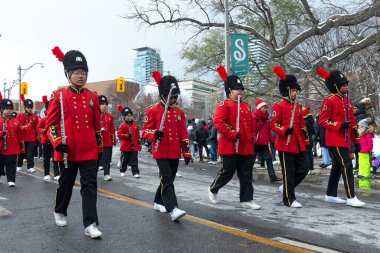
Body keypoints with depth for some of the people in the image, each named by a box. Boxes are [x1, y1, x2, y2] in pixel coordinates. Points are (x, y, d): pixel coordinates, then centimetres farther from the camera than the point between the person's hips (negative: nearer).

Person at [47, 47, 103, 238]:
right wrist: (57, 142, -16)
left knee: (90, 185, -4)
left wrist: (99, 142, 17)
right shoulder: (59, 97, -3)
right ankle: (60, 212, 42)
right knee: (66, 184, 16)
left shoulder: (93, 97, 5)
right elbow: (51, 123, -2)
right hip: (68, 150, -1)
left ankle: (90, 224, -1)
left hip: (89, 150, 2)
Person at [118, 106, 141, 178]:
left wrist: (139, 145, 8)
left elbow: (138, 136, 10)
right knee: (124, 160, 12)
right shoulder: (122, 125, -2)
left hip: (134, 147, 2)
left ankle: (135, 172, -2)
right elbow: (119, 134, -9)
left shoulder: (135, 125, 7)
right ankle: (122, 171, 30)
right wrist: (127, 135, -19)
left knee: (134, 160, -2)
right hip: (125, 147, -2)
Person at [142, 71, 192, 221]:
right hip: (161, 153, -6)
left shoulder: (179, 112, 10)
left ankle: (158, 202, 34)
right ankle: (173, 209, -20)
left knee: (168, 179, 15)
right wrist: (155, 134, -27)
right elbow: (146, 130, -4)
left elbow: (184, 134, 10)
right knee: (167, 180, -15)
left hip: (175, 153, 6)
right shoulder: (153, 111, -4)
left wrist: (187, 152, 4)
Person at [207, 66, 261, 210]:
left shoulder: (246, 106, 16)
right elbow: (218, 122, -18)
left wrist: (251, 136, 12)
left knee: (246, 174, 7)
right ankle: (213, 189, 26)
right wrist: (233, 134, -22)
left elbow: (251, 123, 25)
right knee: (227, 172, 2)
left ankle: (247, 200, 14)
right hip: (230, 147, -7)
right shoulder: (224, 105, -7)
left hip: (246, 147, 7)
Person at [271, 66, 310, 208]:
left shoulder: (298, 106, 15)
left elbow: (302, 124, 19)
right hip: (285, 143, -7)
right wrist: (285, 130, -26)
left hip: (298, 143, 7)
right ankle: (289, 199, 10)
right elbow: (273, 124, -10)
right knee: (289, 172, -1)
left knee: (304, 167, 6)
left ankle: (286, 187, 24)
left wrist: (306, 140, 15)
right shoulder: (279, 106, -7)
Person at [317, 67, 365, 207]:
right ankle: (351, 198, -6)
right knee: (347, 166, -11)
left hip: (345, 141, 9)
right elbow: (322, 121, -12)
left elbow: (352, 122, 17)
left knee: (337, 167, 13)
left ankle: (330, 195, 22)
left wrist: (356, 141, 14)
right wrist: (340, 125, -24)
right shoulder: (329, 101, -9)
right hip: (335, 141, -8)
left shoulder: (347, 101, 15)